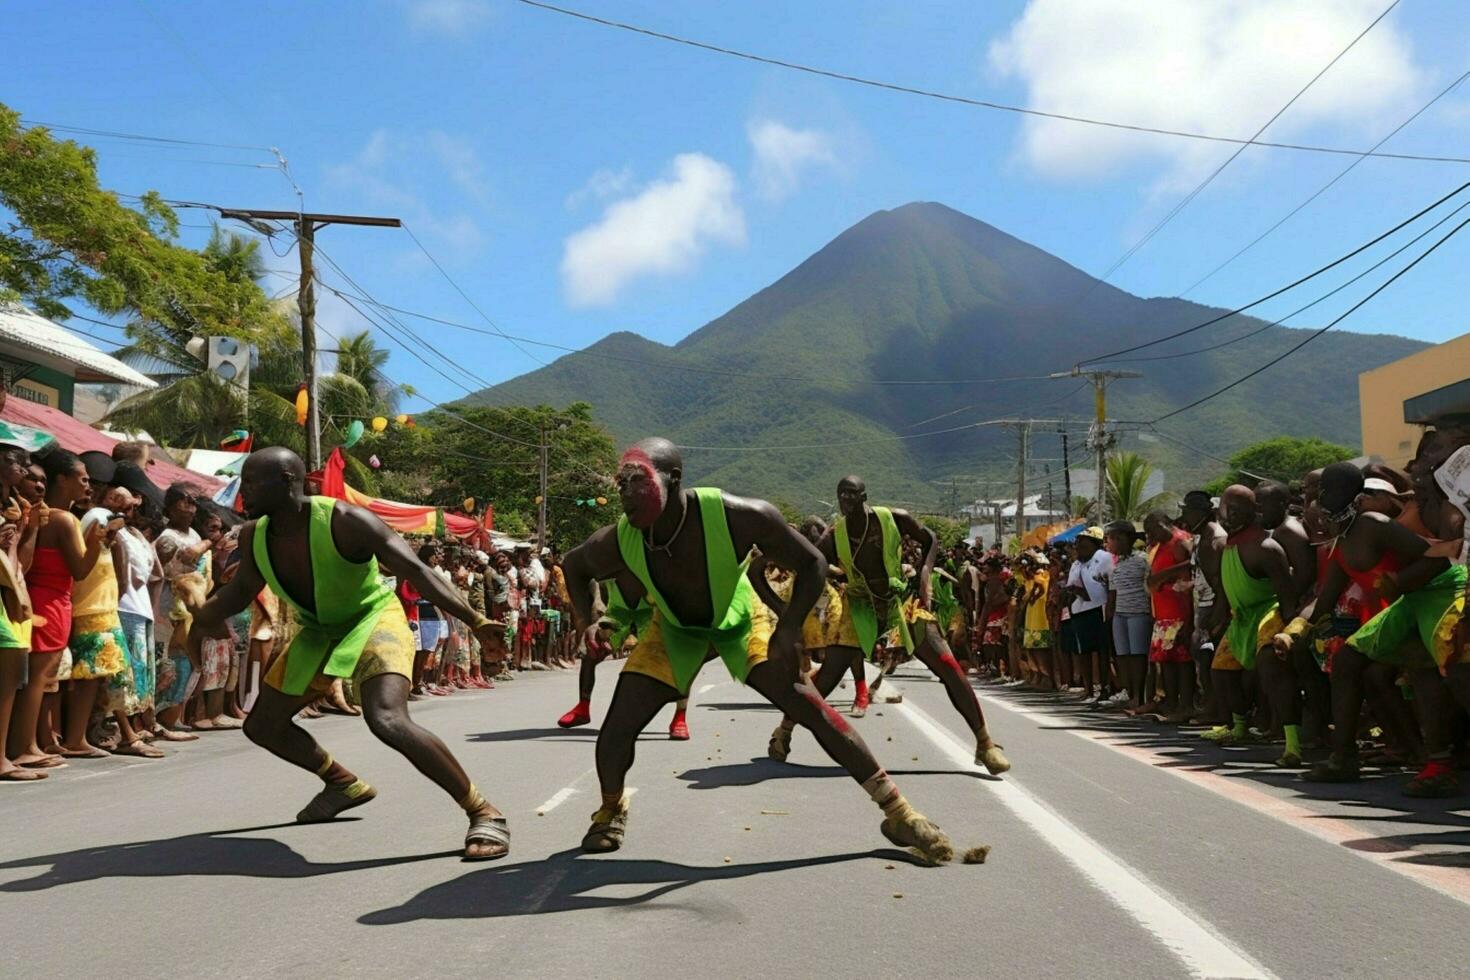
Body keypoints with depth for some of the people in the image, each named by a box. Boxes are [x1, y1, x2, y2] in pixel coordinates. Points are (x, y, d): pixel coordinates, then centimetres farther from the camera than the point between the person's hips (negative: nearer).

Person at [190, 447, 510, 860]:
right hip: (317, 632, 8)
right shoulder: (253, 536, -8)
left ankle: (484, 813, -23)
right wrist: (209, 612, -7)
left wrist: (475, 620, -43)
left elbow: (416, 570, -32)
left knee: (388, 721, -33)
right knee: (262, 725, 17)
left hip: (374, 620, -8)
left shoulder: (345, 521, -27)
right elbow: (242, 589, 13)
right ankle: (344, 784, 39)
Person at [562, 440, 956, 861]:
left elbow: (811, 563, -22)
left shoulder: (737, 516, -37)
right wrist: (588, 619, -14)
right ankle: (611, 810, 24)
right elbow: (574, 565, -3)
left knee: (815, 710, -12)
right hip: (673, 629, 2)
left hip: (740, 621, -2)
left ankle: (896, 811, 2)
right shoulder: (617, 543, -29)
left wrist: (787, 629, -32)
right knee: (617, 727, -9)